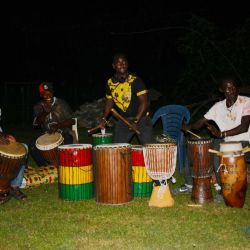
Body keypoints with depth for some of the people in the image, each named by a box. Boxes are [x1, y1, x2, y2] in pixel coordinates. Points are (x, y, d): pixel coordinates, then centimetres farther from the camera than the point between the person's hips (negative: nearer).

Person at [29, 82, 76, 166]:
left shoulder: (61, 103, -5)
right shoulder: (38, 107, 4)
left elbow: (72, 120, -8)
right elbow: (36, 123, -8)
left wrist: (58, 126, -25)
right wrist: (45, 112, -28)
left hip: (63, 133, -3)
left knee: (66, 143, -36)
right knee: (32, 145, -24)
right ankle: (44, 166, -8)